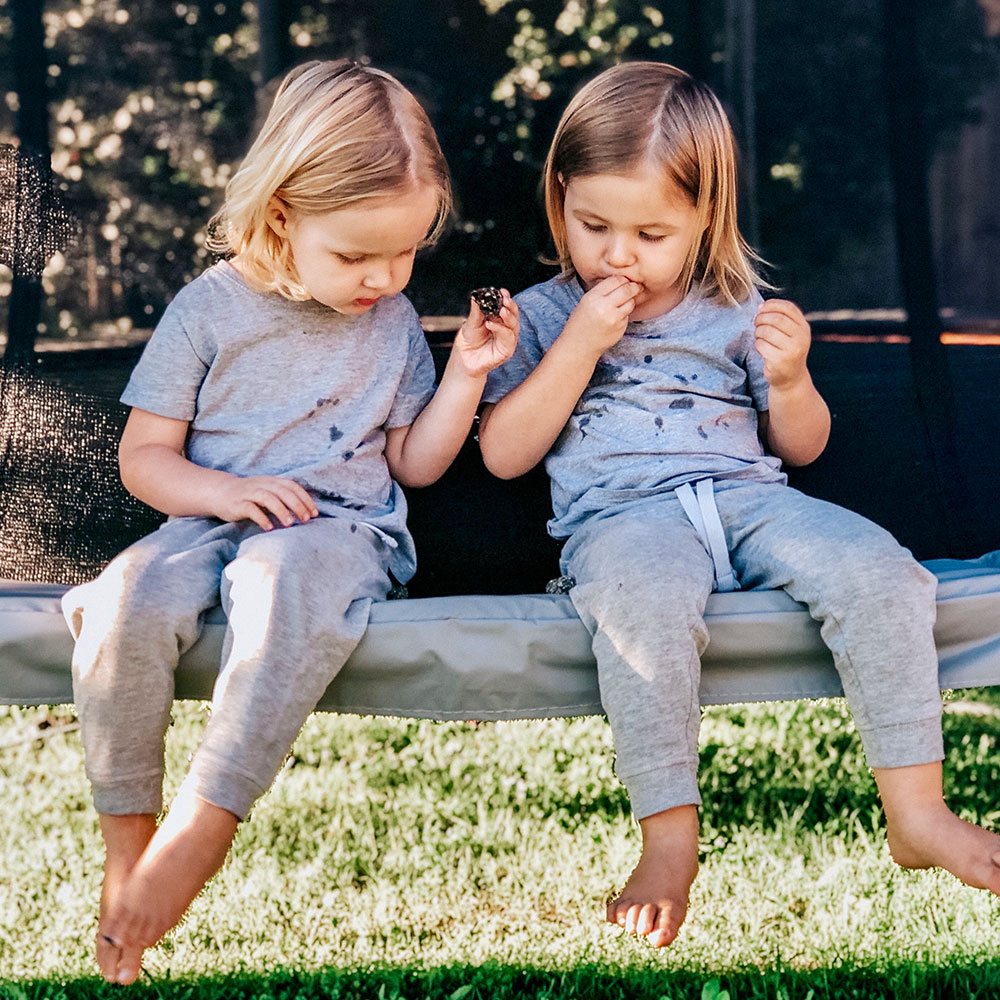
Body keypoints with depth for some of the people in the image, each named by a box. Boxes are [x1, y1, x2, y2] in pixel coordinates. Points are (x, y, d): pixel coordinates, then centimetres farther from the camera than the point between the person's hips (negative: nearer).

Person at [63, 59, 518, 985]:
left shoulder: (393, 323, 11)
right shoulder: (211, 309, 3)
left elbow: (413, 463, 15)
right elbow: (143, 456, 5)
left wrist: (467, 375, 2)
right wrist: (223, 492, -14)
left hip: (340, 526, 0)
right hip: (212, 521, 0)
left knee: (289, 586, -40)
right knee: (125, 603, -34)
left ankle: (203, 827, -33)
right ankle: (127, 835, -17)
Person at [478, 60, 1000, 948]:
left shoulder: (737, 311, 16)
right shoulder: (542, 316, 11)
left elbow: (801, 447, 20)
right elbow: (503, 455, 2)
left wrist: (789, 379, -3)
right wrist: (579, 346, -6)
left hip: (746, 498, 3)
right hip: (620, 513, -3)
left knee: (880, 572, -26)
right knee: (641, 604, -40)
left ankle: (916, 810, -15)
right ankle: (670, 839, -29)